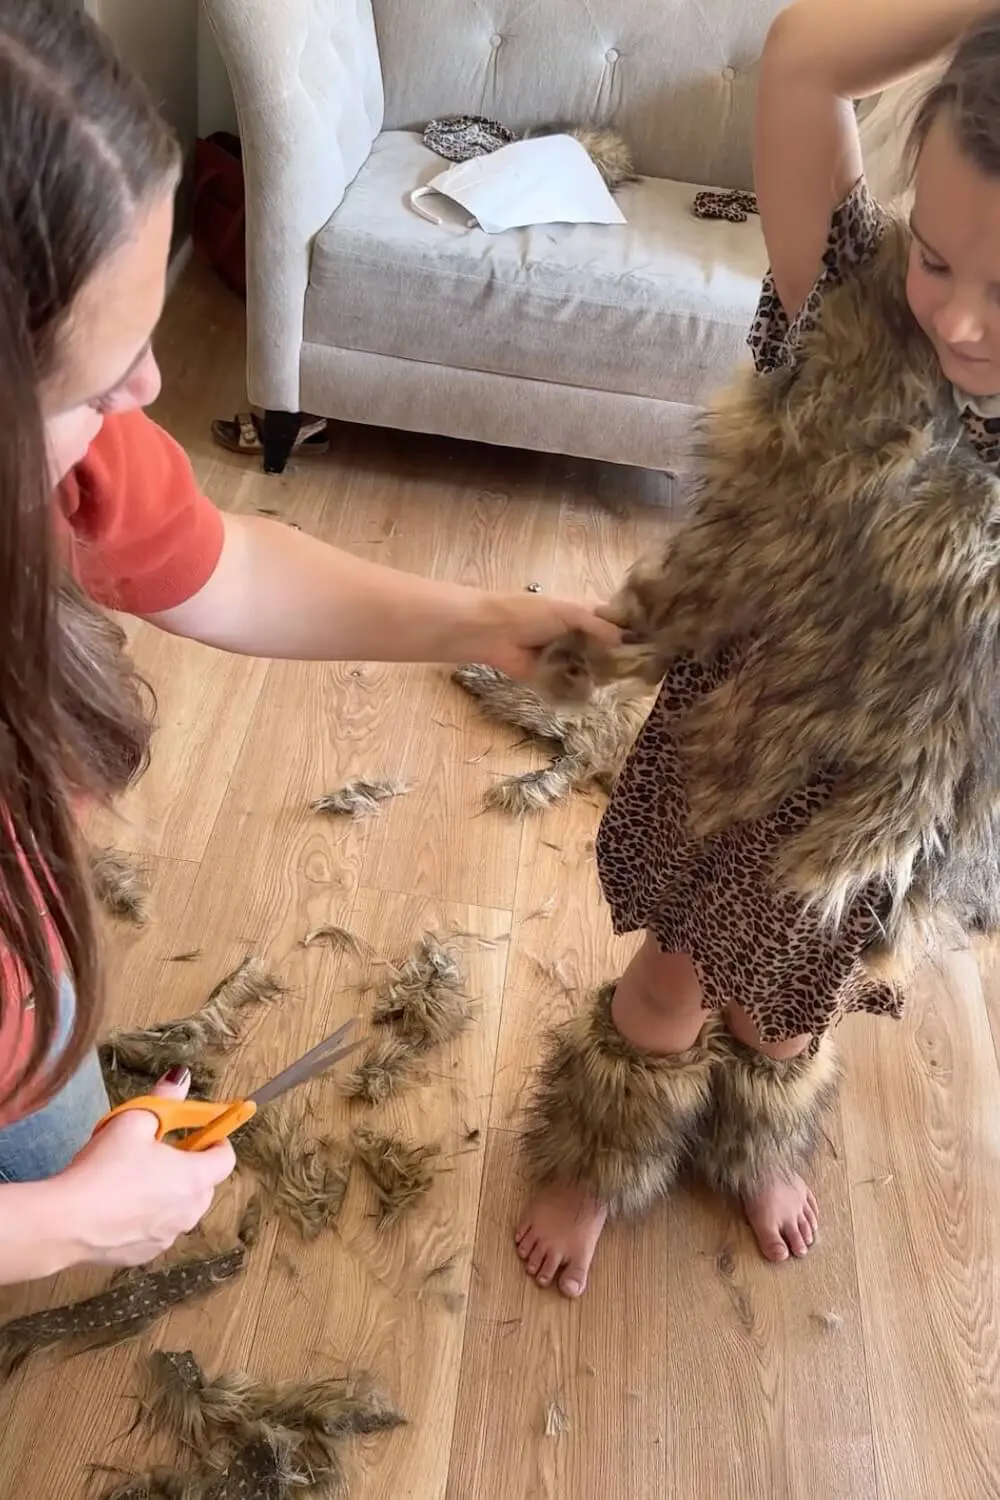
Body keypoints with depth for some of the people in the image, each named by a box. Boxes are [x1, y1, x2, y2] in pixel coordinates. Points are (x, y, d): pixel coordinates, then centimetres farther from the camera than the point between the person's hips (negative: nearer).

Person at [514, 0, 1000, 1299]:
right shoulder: (857, 313, -22)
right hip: (727, 751, -1)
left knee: (789, 1018, 28)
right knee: (671, 992, 22)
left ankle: (758, 1148, 62)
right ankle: (595, 1162, 53)